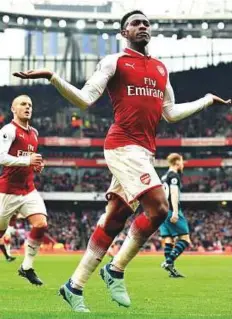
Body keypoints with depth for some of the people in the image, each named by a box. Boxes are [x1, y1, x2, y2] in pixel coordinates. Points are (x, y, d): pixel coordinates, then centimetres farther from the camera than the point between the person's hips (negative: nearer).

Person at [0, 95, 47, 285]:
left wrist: (37, 166, 7)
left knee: (41, 224, -13)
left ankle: (27, 267, -1)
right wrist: (27, 161, -29)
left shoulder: (34, 133, 13)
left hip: (28, 189, 6)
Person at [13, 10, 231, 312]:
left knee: (113, 220, 6)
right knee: (158, 208, -18)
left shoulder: (161, 68, 20)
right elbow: (84, 100, -6)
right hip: (123, 145, -7)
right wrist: (52, 76, -18)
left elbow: (171, 113, 26)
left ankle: (75, 286, 12)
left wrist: (207, 100, 32)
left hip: (144, 150, 7)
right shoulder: (114, 62, 0)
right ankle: (115, 270, -3)